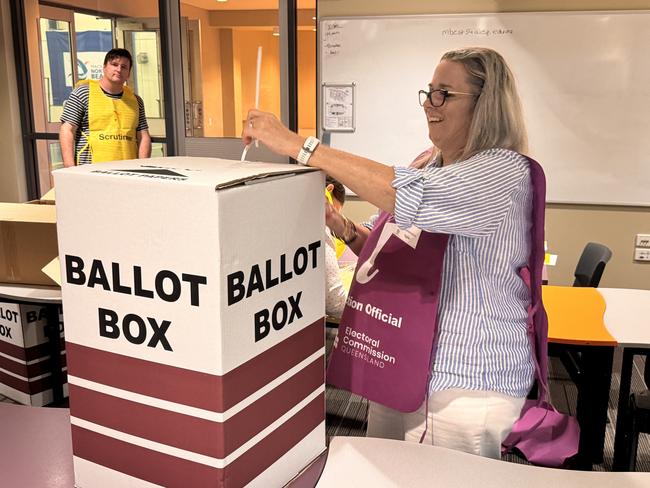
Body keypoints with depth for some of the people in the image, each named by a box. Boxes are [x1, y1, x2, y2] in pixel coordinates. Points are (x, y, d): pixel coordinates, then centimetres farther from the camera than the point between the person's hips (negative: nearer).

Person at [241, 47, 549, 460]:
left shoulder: (506, 171, -17)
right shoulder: (428, 166, 7)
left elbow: (410, 197, -34)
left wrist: (299, 145, -31)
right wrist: (345, 230, -4)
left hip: (466, 387, -8)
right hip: (397, 372, 8)